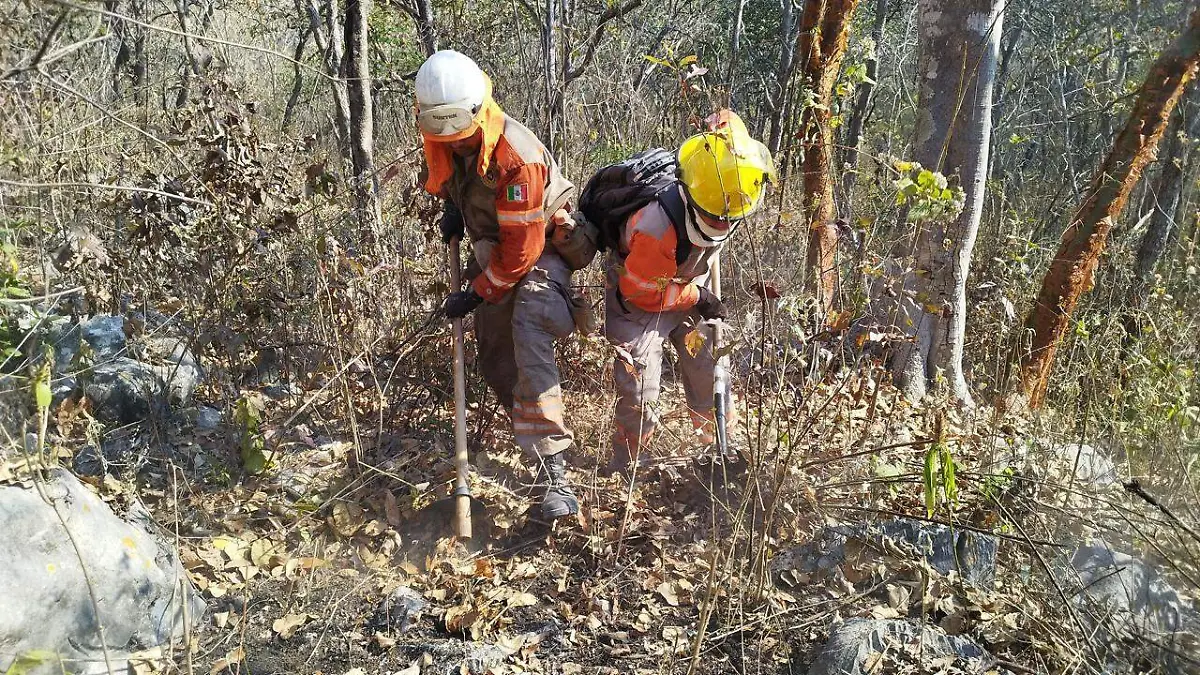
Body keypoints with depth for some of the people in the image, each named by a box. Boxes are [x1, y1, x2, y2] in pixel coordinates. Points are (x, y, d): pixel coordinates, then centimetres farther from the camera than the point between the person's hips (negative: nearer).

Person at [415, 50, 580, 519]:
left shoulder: (516, 157, -32)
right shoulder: (439, 139, -9)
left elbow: (521, 251, -28)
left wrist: (474, 295, -20)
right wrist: (453, 208, 0)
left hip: (540, 248, -8)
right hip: (491, 248, 8)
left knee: (528, 333, -33)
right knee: (494, 361, 10)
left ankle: (552, 468, -36)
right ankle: (530, 429, 35)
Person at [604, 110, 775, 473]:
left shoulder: (730, 188, -25)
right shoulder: (657, 226, -42)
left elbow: (726, 119, -1)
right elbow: (640, 292, -25)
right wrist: (697, 297, -18)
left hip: (690, 283, 6)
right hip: (641, 296, -6)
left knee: (709, 367, 7)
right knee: (640, 380, -11)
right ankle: (625, 463, 10)